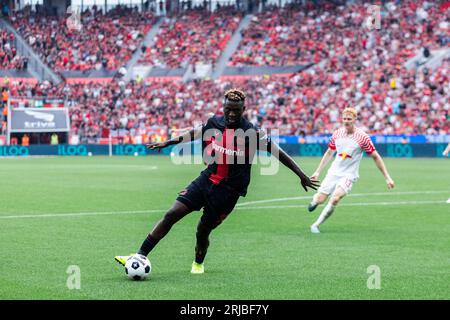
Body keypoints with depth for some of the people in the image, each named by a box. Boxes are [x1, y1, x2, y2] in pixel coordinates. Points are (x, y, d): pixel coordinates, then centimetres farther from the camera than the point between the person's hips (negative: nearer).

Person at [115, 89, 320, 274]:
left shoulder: (251, 133, -14)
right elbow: (193, 134, 20)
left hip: (228, 192, -4)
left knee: (203, 231, 1)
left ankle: (198, 263, 34)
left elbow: (278, 153, -10)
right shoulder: (214, 123, 0)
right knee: (172, 214, -9)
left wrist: (302, 176, -11)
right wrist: (167, 143, 24)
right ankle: (140, 256, -7)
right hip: (207, 180, 4)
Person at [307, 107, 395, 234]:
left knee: (335, 199, -27)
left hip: (349, 175, -4)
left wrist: (387, 177, -6)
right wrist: (317, 172, 15)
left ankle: (316, 224, -11)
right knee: (319, 200, -5)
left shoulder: (362, 137, -12)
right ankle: (315, 199, 35)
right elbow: (329, 153, 16)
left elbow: (376, 157, -5)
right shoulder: (337, 134, 1)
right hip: (334, 172, 4)